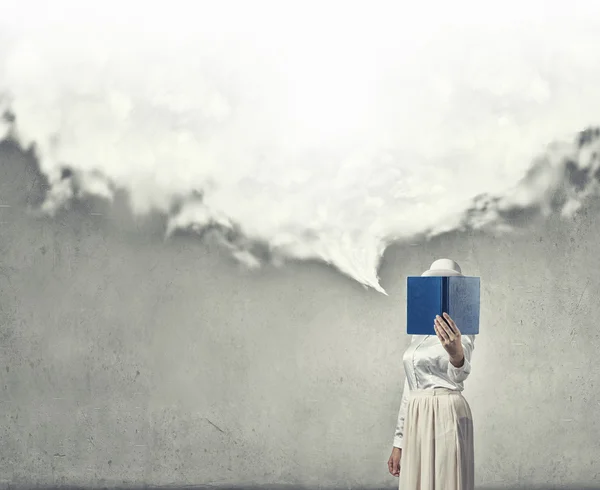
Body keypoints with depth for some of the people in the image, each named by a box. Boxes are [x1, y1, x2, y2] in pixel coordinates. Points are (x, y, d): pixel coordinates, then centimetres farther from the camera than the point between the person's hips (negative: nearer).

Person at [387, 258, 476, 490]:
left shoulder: (460, 331, -5)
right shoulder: (419, 334, 17)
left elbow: (459, 375, -25)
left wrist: (456, 354, -49)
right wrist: (399, 442, 15)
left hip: (445, 418, -7)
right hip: (417, 423, 7)